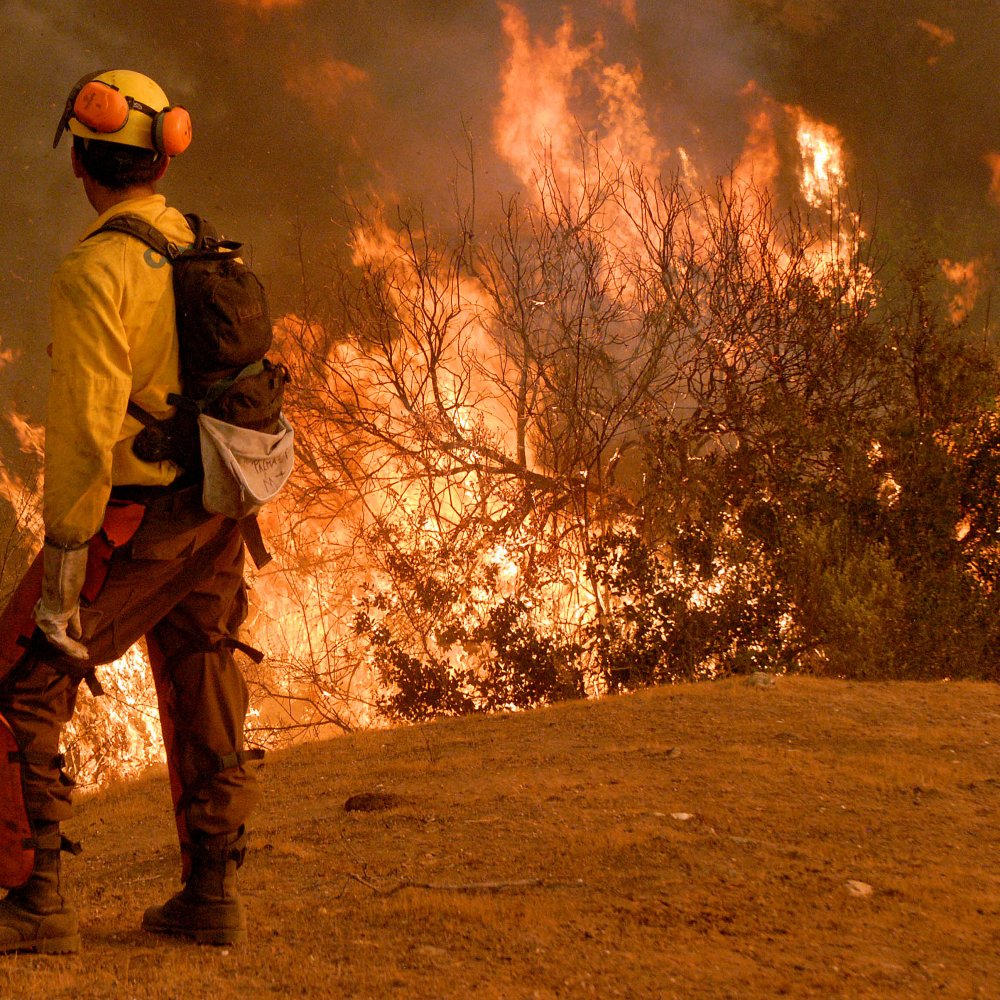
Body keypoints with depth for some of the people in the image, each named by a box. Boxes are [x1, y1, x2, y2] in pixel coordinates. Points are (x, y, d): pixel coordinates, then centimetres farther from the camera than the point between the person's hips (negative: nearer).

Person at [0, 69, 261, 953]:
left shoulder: (97, 268, -17)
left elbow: (86, 425, -22)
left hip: (133, 523, -8)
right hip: (217, 516, 8)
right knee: (203, 706, 15)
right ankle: (212, 894, 20)